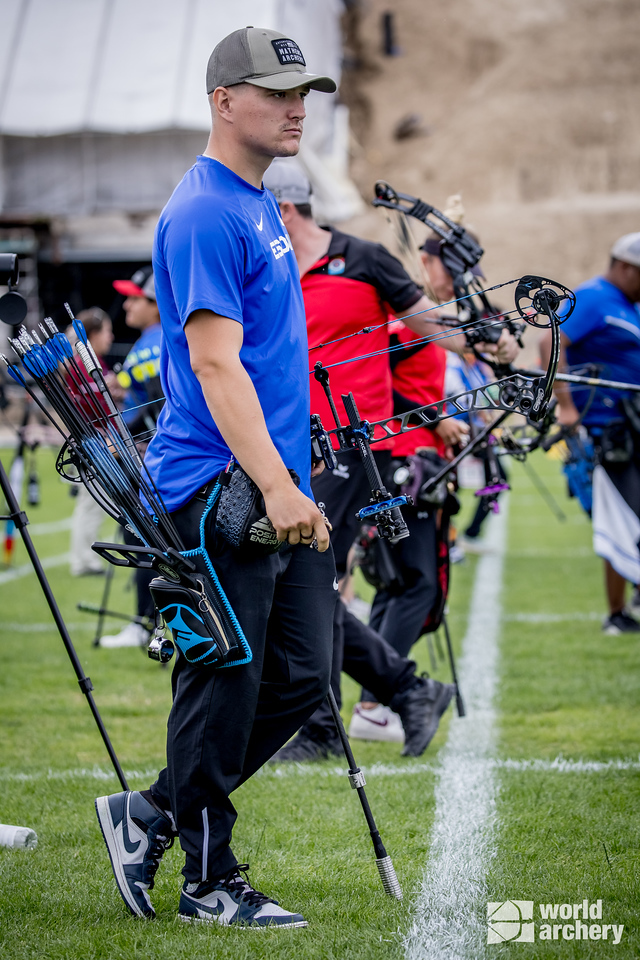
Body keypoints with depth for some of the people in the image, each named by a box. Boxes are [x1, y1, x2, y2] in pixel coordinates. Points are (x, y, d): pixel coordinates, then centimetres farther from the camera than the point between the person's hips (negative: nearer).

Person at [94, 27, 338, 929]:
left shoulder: (261, 205, 18)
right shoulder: (205, 213, -13)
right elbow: (213, 361, -21)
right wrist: (274, 487, -29)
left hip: (278, 484, 10)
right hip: (220, 490, -10)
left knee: (302, 674, 10)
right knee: (224, 685, -2)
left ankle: (152, 814, 21)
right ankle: (210, 880, 10)